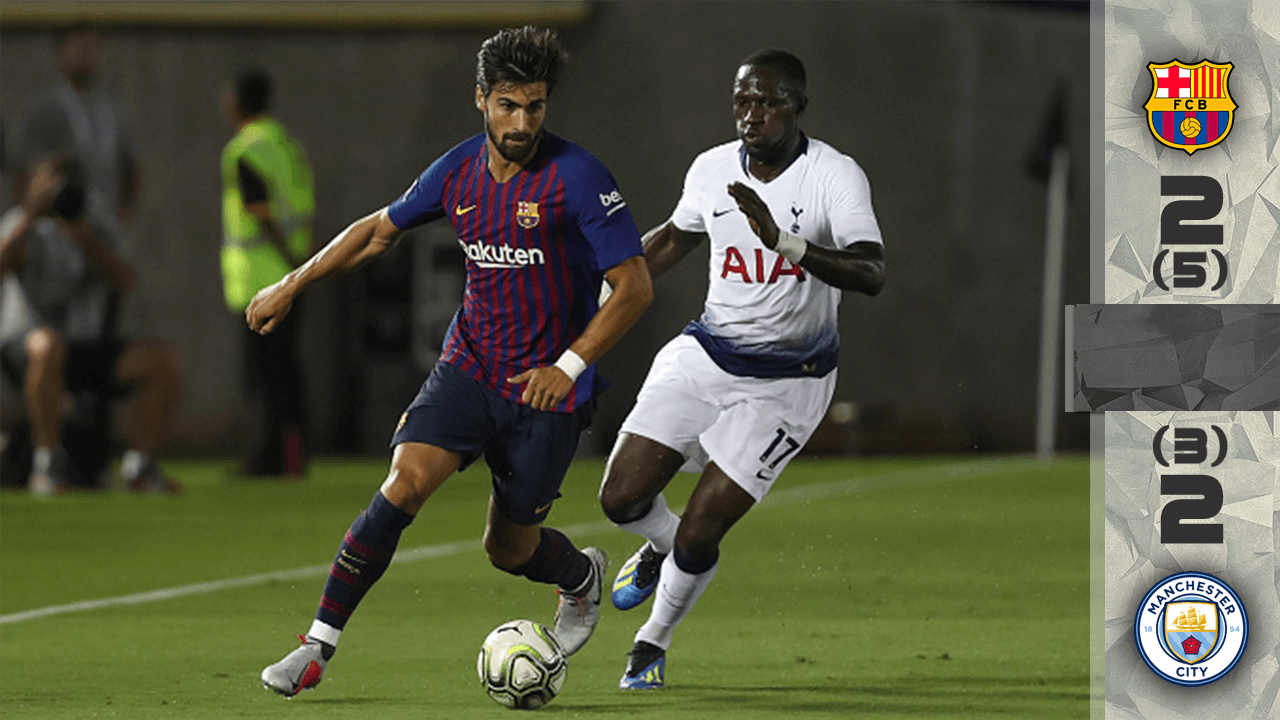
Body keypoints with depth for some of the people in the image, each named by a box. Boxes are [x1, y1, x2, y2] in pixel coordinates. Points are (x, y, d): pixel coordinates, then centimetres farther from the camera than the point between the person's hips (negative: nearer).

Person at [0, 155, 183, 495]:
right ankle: (48, 463, -33)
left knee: (166, 359, -16)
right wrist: (31, 216, -25)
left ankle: (140, 465, -8)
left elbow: (125, 281, -4)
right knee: (48, 344, -42)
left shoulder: (94, 235, 16)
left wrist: (85, 239, -19)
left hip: (87, 346, 5)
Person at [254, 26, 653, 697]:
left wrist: (569, 366, -20)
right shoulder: (458, 170, 0)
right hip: (470, 364, 3)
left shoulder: (577, 177, -15)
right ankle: (318, 646, -18)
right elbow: (380, 229, 18)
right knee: (405, 481, -21)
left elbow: (634, 287, -13)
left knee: (509, 548, 6)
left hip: (547, 387, -3)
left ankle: (582, 577, 43)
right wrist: (291, 285, 19)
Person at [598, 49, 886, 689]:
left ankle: (653, 642, 20)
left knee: (699, 535, -8)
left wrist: (784, 241, -46)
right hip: (704, 355, 4)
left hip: (787, 382, -4)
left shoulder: (836, 176, -18)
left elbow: (871, 274, -33)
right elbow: (677, 236, 20)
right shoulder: (711, 170, -2)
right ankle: (661, 546, 30)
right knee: (621, 498, -7)